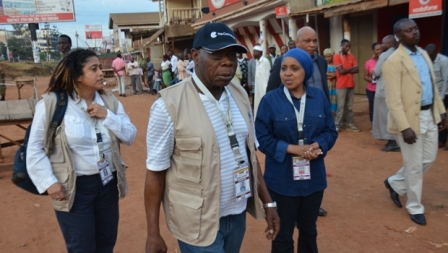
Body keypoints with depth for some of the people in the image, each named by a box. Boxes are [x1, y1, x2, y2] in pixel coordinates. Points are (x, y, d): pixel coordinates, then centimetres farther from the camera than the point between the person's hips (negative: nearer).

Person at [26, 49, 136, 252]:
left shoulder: (109, 101, 3)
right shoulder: (51, 104, -11)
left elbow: (130, 137, -2)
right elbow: (35, 148, -6)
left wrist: (107, 116, -15)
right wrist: (49, 182, -13)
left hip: (107, 182, 5)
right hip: (73, 187, -4)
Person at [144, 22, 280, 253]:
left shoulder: (239, 95, 1)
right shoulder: (170, 104, -17)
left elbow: (250, 154, 8)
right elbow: (155, 172, -13)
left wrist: (267, 202, 7)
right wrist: (153, 234, -10)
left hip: (238, 214, 6)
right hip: (198, 222, -5)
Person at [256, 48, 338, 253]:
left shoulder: (319, 96, 0)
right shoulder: (270, 100, -9)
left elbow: (330, 130, 4)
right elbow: (262, 138, -10)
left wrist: (318, 146, -17)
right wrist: (292, 149, -20)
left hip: (313, 177, 3)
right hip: (282, 179, -3)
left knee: (309, 230, 21)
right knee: (283, 234, 13)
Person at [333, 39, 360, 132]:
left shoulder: (351, 56, 12)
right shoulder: (336, 56, -6)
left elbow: (357, 70, 3)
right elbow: (341, 70, -15)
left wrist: (346, 70, -11)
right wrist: (352, 68, -1)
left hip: (351, 85, 6)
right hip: (341, 86, -6)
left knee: (350, 107, 9)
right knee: (341, 107, -4)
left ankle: (349, 124, 15)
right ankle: (337, 125, 3)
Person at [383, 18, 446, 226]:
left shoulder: (423, 54, 10)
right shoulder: (394, 62, -16)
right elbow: (393, 100, -20)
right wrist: (405, 127, -24)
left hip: (429, 115, 8)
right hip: (410, 118, -8)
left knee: (429, 159, 17)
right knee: (414, 166, 4)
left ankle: (395, 183, 36)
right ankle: (415, 208, 24)